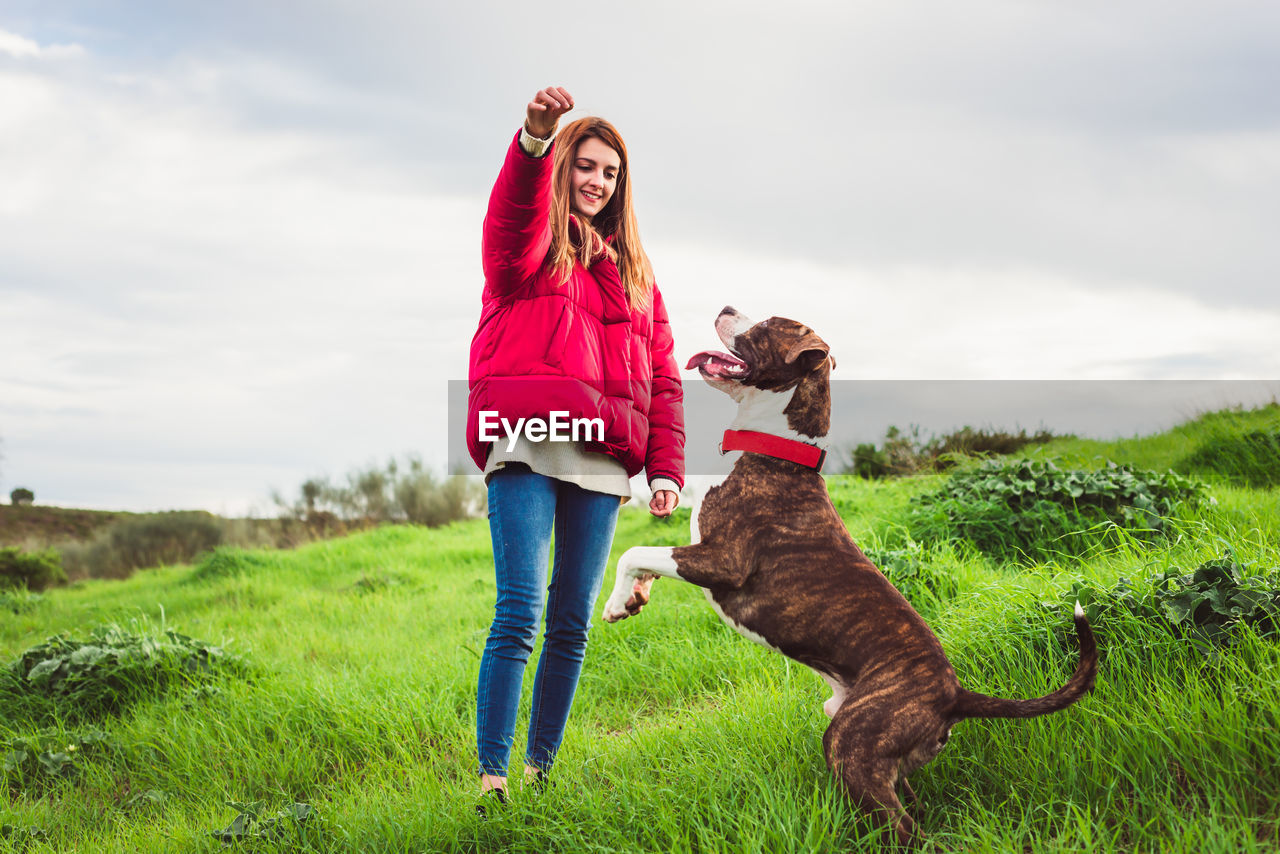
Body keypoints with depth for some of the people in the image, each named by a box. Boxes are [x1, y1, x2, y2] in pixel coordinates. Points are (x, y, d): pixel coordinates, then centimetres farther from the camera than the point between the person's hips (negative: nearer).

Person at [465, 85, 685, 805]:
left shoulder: (633, 273, 24)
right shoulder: (529, 245, 10)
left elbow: (662, 378, 19)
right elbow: (515, 207, -16)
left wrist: (665, 469, 7)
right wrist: (536, 136, -37)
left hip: (602, 461, 5)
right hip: (527, 448, -5)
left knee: (572, 624, 4)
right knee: (519, 613, -14)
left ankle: (543, 767, 13)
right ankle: (492, 775, -13)